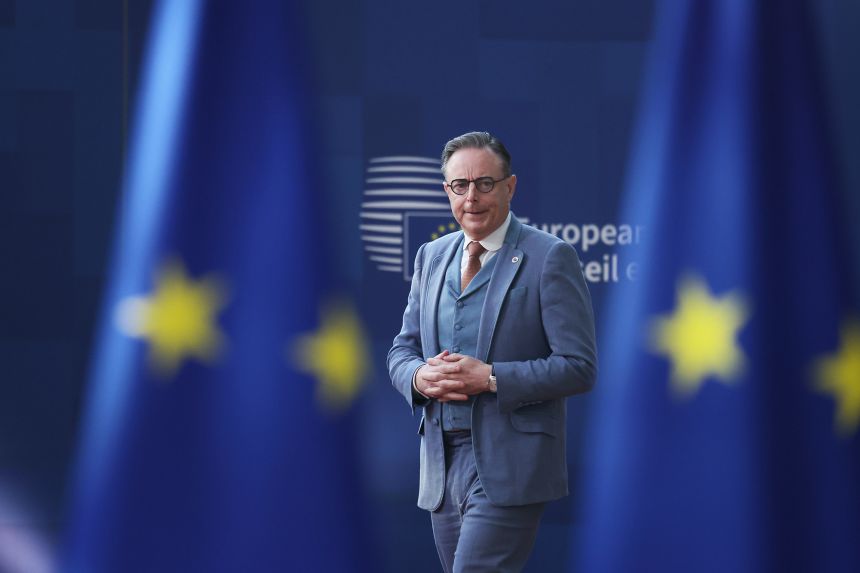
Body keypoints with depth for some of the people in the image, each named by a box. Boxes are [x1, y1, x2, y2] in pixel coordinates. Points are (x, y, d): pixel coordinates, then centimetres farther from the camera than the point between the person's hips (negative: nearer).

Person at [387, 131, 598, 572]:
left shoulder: (550, 257, -6)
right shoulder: (431, 256, 14)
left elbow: (578, 367, -10)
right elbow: (402, 349, 18)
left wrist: (490, 378, -19)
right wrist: (420, 376, -6)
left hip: (508, 465, -7)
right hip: (442, 464, 7)